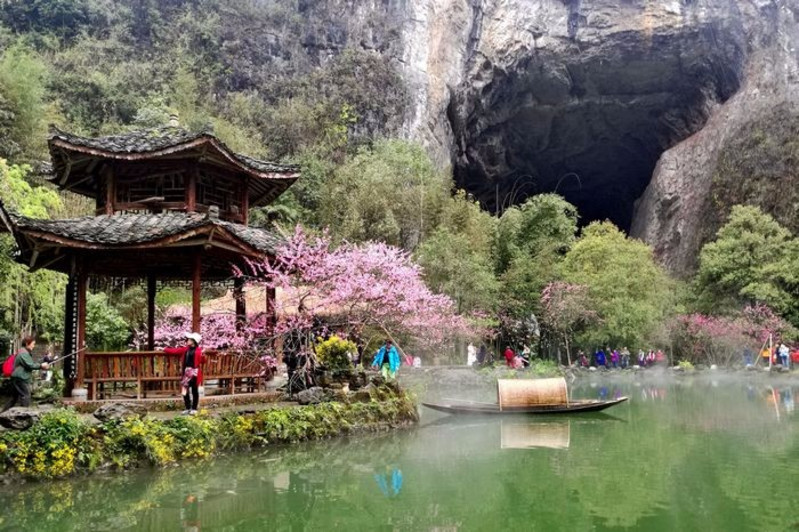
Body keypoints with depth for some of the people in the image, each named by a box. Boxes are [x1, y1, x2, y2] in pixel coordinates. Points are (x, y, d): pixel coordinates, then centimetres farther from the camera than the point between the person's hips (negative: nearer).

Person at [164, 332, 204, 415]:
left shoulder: (198, 350, -10)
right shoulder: (186, 349, 8)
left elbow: (202, 361, -15)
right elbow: (175, 351, 19)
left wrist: (203, 356, -35)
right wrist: (165, 350, 24)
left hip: (195, 373, -6)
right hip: (186, 372, 6)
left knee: (194, 391, 4)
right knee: (185, 390, 8)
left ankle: (194, 409, 12)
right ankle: (188, 408, 18)